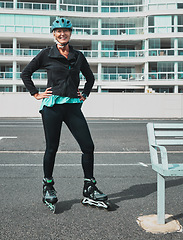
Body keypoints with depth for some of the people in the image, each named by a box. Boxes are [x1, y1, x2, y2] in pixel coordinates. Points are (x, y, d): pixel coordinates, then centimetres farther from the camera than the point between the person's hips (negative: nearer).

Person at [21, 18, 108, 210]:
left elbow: (90, 77, 27)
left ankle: (89, 189, 9)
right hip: (52, 106, -3)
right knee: (51, 148, 4)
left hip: (73, 106, 3)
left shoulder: (78, 56, 12)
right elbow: (25, 73, 10)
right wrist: (36, 94, 4)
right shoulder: (46, 54, 4)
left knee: (88, 146, -4)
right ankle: (48, 187, 23)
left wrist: (84, 95, 15)